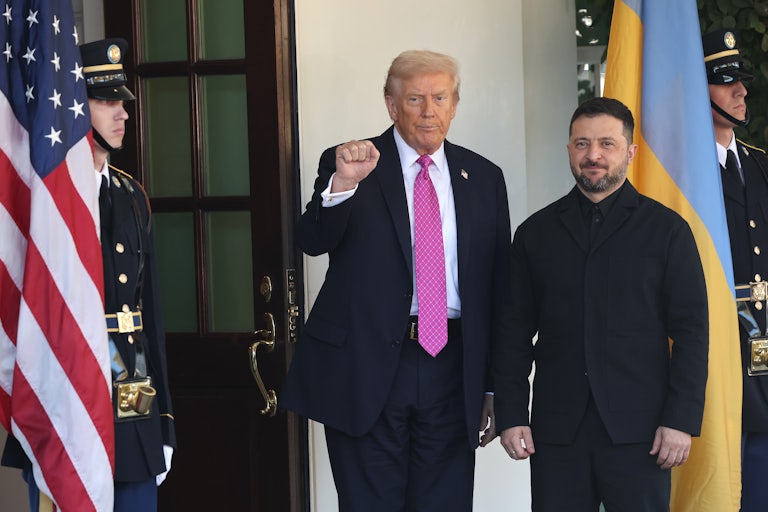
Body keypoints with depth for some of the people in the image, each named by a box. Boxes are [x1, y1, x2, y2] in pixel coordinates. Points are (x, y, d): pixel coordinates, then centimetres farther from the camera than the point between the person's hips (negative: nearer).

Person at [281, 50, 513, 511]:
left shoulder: (484, 178, 10)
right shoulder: (347, 164, 2)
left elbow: (498, 287, 11)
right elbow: (313, 241, -14)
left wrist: (494, 387, 10)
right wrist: (343, 183, -33)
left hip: (451, 370, 3)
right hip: (366, 367, -2)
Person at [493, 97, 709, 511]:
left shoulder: (667, 230, 5)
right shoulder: (536, 233, 11)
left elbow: (691, 330, 1)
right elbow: (514, 333, 10)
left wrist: (682, 419, -7)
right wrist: (511, 415, 2)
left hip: (638, 430, -2)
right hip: (557, 430, 2)